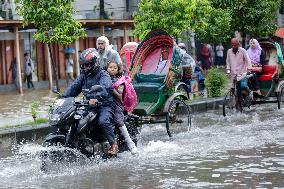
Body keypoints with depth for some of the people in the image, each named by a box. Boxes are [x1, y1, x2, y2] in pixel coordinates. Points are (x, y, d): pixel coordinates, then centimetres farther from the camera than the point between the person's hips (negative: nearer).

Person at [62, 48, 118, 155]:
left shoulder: (103, 75, -8)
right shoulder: (83, 76, 15)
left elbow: (104, 87, -28)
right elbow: (74, 88, 7)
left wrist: (96, 98, -48)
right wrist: (63, 98, -10)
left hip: (104, 105, -7)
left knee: (103, 121, -33)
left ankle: (113, 144, -19)